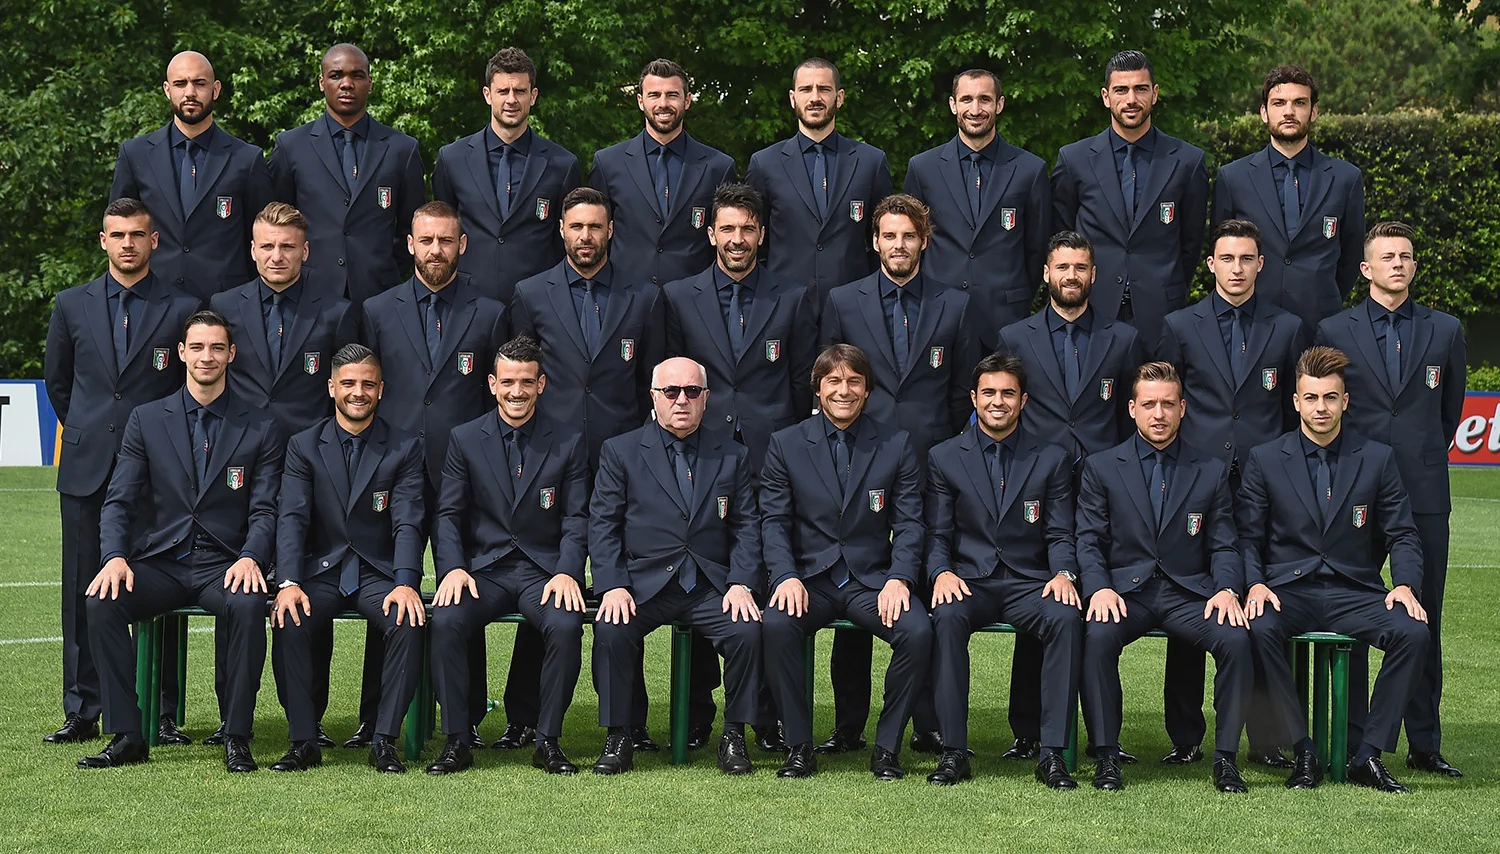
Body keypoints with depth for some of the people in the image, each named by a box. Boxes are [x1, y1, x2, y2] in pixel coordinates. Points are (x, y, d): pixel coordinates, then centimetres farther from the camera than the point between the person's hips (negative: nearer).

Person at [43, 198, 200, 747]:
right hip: (87, 469, 2)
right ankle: (82, 712, 10)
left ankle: (160, 713, 5)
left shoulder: (181, 309, 1)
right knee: (82, 591, 4)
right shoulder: (73, 305, 9)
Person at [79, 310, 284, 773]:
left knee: (249, 604, -36)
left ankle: (237, 738, -24)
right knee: (101, 601, -28)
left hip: (224, 565, -2)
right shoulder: (146, 420, 10)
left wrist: (250, 557, -20)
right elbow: (119, 500, 4)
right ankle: (126, 736, -20)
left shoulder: (261, 428, 7)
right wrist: (115, 557, -16)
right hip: (159, 563, 2)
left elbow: (265, 510, 1)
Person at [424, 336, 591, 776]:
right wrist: (454, 568, -13)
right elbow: (448, 513, 5)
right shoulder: (465, 439, 7)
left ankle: (548, 740, -16)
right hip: (484, 569, 1)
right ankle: (456, 741, -17)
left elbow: (576, 519, 4)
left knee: (567, 625, -32)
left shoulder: (568, 442, 5)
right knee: (446, 620, -29)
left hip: (544, 570, -1)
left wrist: (567, 573, -13)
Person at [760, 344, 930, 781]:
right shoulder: (786, 444, 7)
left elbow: (908, 523, 3)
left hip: (872, 579, 0)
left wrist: (899, 579, -14)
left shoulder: (897, 445, 7)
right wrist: (787, 577, -15)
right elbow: (774, 521, 3)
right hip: (809, 577, 0)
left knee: (918, 632, -28)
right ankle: (799, 745, -16)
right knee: (776, 624, -32)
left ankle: (887, 746, -10)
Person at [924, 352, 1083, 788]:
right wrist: (941, 572, -15)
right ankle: (953, 750, -30)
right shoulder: (944, 457, 8)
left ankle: (1052, 752, -28)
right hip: (968, 582, 0)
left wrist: (1063, 574, -15)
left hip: (1029, 583, 0)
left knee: (1066, 617, -32)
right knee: (947, 617, -35)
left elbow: (1060, 535, 6)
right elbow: (937, 534, 6)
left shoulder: (1052, 458, 9)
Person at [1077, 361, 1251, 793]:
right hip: (1125, 590, -1)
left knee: (1236, 637, -28)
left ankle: (1226, 756, -16)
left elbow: (1224, 546, 9)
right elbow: (1089, 542, 4)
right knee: (1098, 635, -33)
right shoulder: (1101, 467, 9)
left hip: (1189, 593, 1)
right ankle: (1106, 756, -21)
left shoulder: (1212, 471, 12)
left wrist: (1227, 590, -12)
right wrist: (1099, 588, -16)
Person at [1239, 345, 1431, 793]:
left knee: (1413, 632, -28)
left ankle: (1368, 754, -18)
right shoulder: (1265, 460, 7)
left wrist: (1406, 585, -12)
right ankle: (1303, 752, -22)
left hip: (1355, 592, 1)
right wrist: (1255, 585, -14)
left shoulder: (1378, 459, 8)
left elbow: (1402, 535, 7)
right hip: (1287, 590, -1)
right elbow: (1248, 537, 5)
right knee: (1260, 629, -35)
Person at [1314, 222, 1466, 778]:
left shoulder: (1445, 331, 9)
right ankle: (1351, 744, 7)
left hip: (1424, 493, 1)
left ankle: (1424, 745, 12)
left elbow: (1450, 410, 19)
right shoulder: (1334, 331, 4)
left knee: (1424, 622, 4)